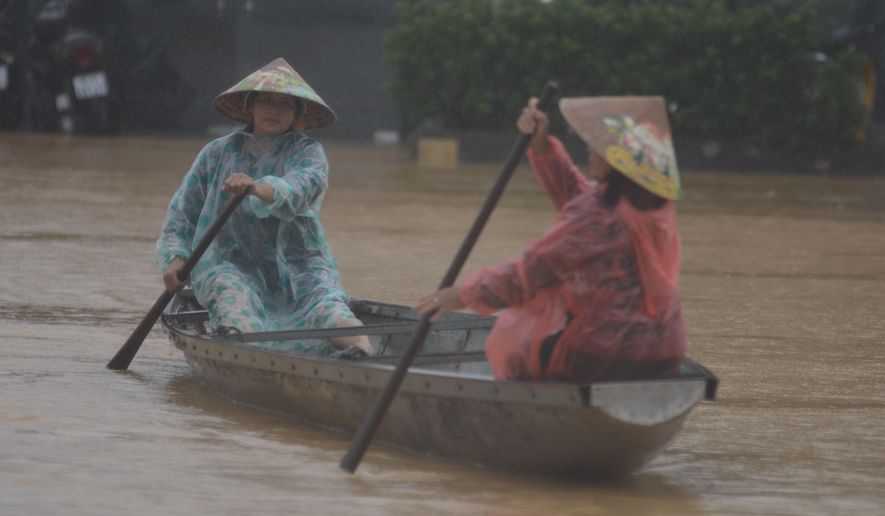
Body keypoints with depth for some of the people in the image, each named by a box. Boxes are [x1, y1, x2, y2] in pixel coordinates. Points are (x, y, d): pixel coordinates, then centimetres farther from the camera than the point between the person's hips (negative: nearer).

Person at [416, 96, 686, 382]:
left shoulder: (601, 216, -21)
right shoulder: (652, 203, 5)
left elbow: (531, 271, -18)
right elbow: (575, 194, 18)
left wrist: (463, 294, -11)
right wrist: (540, 143, 10)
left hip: (605, 356, -8)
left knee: (510, 337, 17)